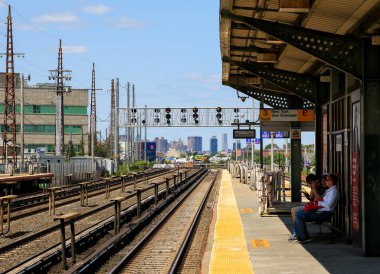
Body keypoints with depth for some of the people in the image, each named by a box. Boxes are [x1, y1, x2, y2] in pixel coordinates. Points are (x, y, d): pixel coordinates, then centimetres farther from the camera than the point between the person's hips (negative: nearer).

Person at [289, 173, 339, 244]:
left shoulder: (333, 191, -13)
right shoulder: (329, 190, 19)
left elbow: (328, 205, -25)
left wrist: (319, 202, -12)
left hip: (324, 214, -11)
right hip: (319, 211, 11)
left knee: (299, 215, -19)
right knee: (298, 214, 11)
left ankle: (304, 237, -11)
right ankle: (298, 236, 12)